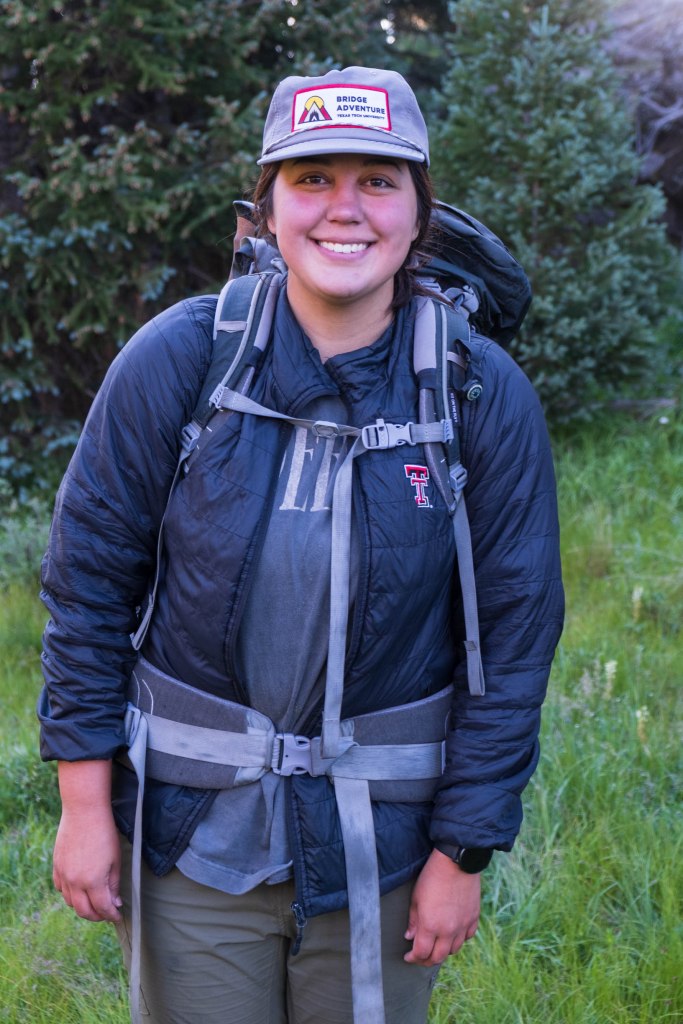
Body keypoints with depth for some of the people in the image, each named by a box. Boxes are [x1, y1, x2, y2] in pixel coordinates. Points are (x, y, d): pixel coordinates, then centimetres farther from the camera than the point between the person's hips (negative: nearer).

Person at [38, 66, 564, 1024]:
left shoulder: (486, 397, -9)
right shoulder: (173, 361, -10)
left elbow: (514, 637, -3)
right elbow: (89, 582, -2)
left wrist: (462, 853, -3)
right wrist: (85, 805, -2)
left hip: (378, 841, 1)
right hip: (192, 831, 0)